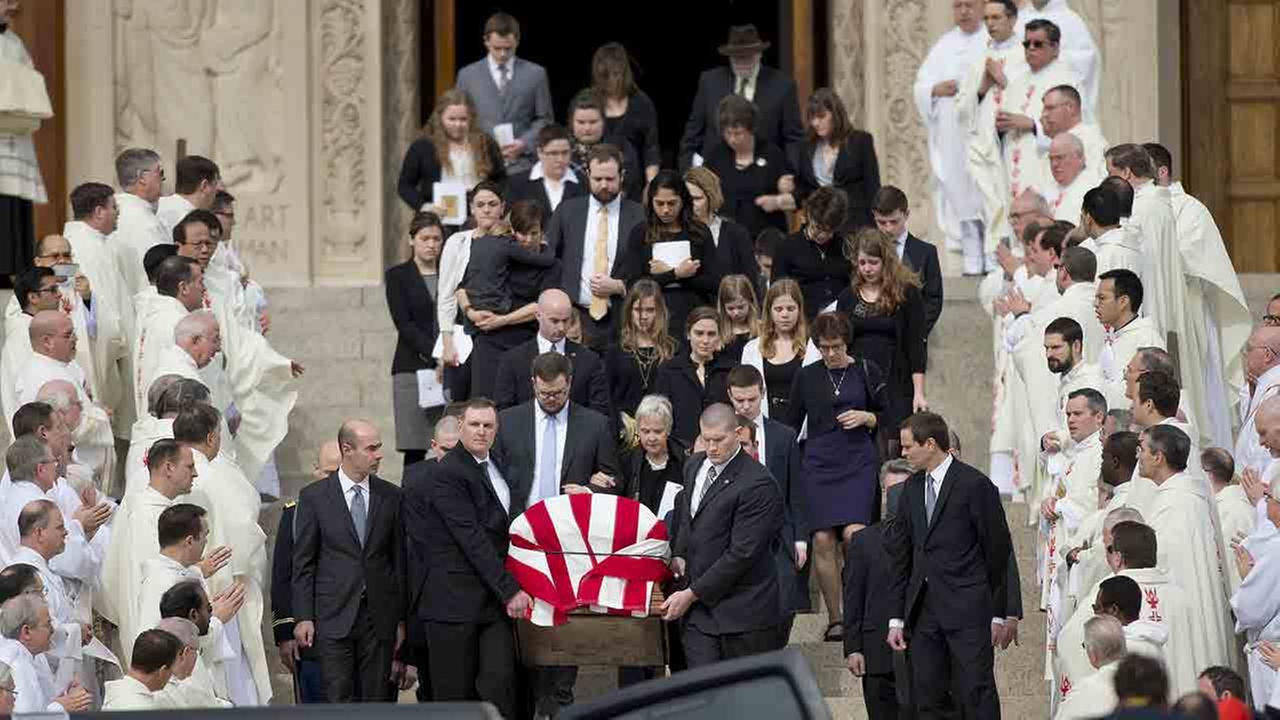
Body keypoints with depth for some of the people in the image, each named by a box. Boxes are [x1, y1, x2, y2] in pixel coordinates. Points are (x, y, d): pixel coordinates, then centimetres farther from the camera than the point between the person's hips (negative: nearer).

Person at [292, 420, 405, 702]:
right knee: (339, 702, -6)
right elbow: (303, 563, 1)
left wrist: (401, 618, 7)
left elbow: (400, 561, 9)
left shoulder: (391, 496, 7)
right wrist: (303, 617, -5)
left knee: (376, 701, 3)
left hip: (379, 616, 2)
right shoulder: (314, 497, 0)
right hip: (334, 615, -2)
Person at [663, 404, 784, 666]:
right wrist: (679, 554, 10)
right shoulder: (694, 466, 10)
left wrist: (692, 593, -16)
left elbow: (742, 553, -18)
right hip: (699, 610, 6)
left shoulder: (757, 484, -16)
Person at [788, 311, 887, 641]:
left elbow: (888, 416, 12)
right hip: (819, 463, 2)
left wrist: (866, 418, -8)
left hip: (859, 463, -2)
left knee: (854, 533, -17)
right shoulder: (807, 376, 8)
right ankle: (834, 619, 3)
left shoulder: (867, 372, 5)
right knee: (823, 540, -5)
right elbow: (791, 424, 15)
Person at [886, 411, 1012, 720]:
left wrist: (998, 614, -4)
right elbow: (902, 556, 16)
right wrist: (896, 618, 12)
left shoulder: (975, 485, -6)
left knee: (977, 693, -8)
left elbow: (998, 551, -4)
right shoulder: (913, 488, 14)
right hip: (924, 610, 6)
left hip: (968, 610, -6)